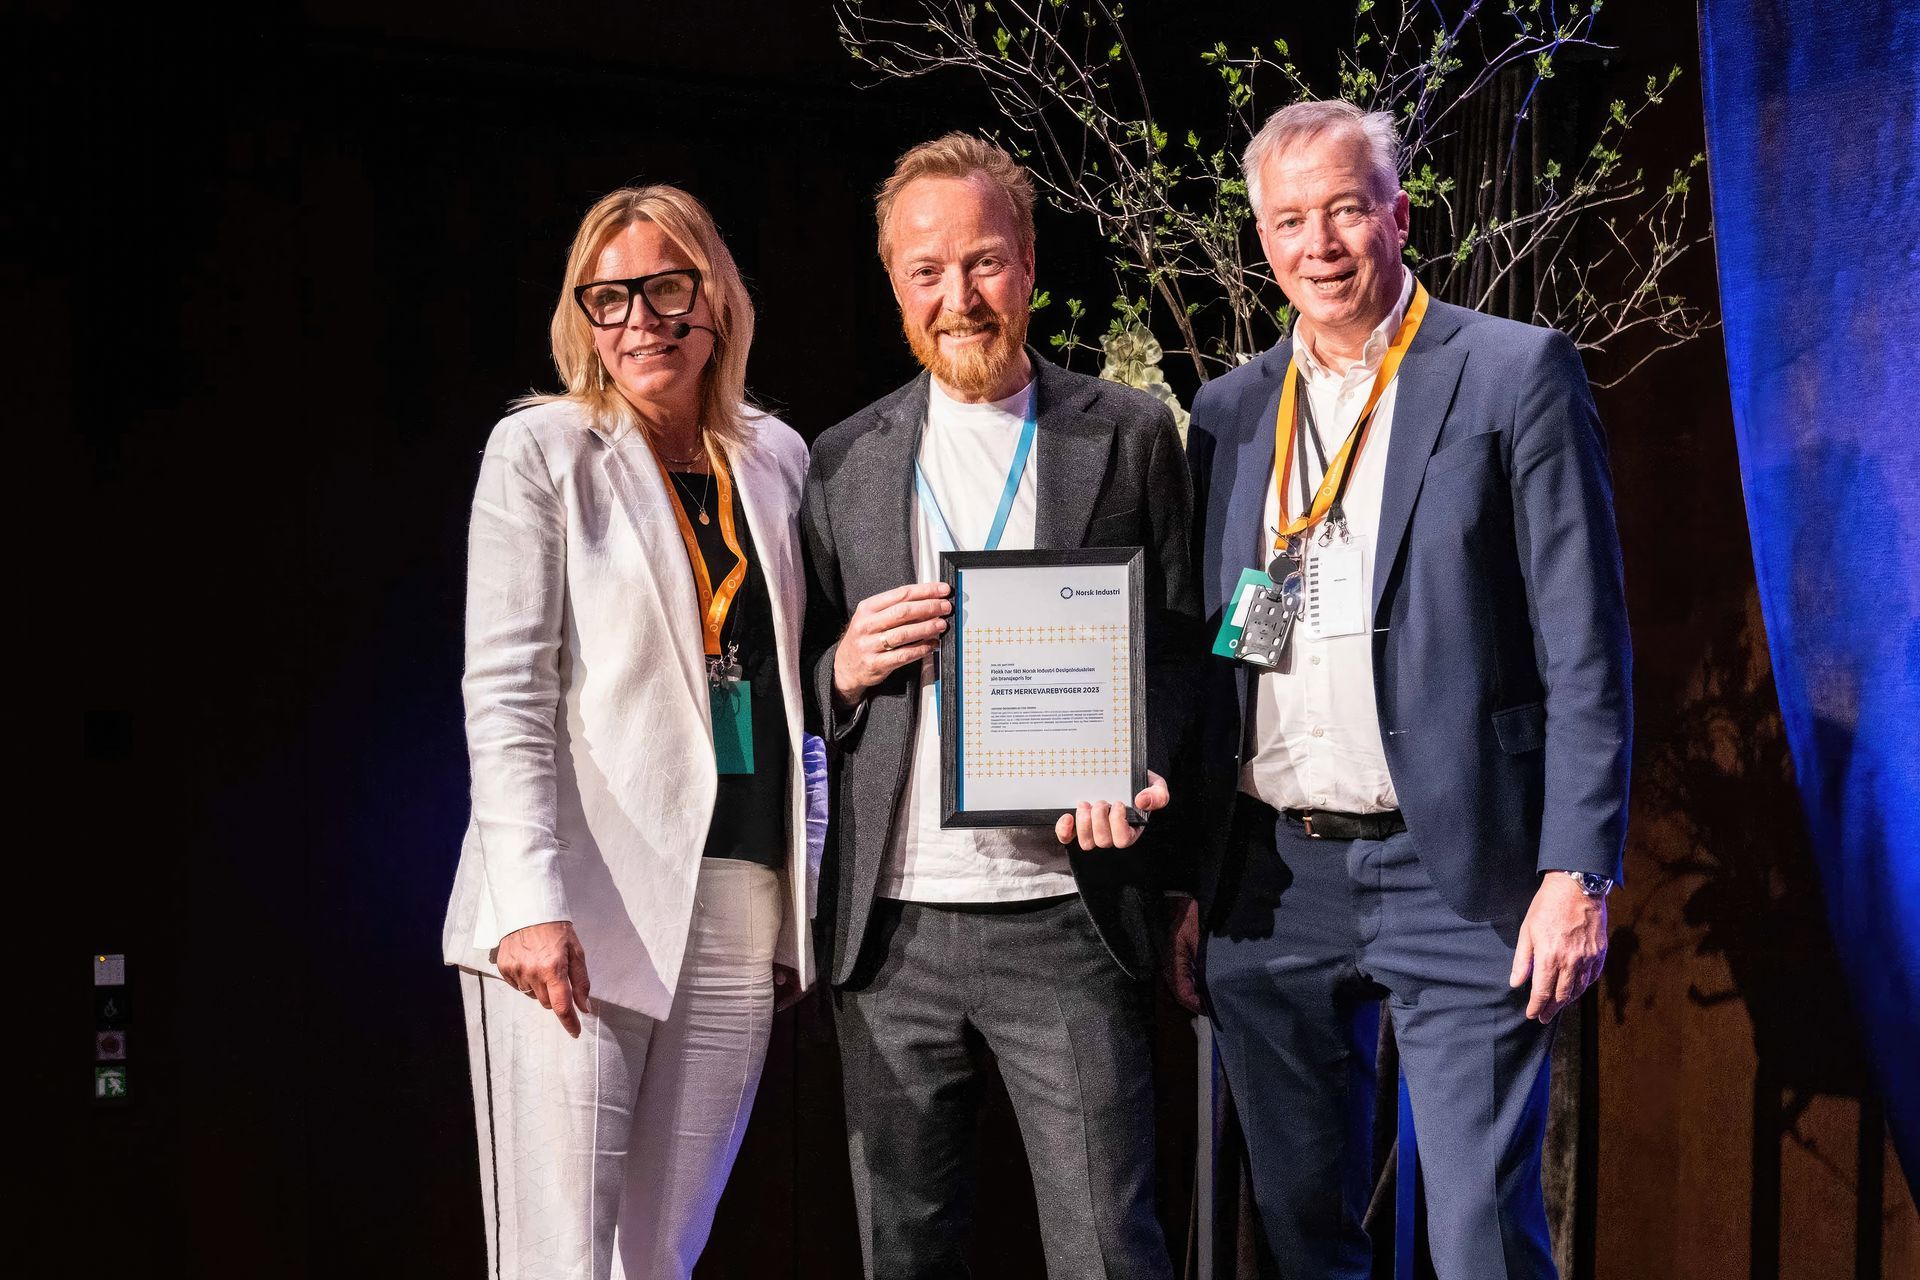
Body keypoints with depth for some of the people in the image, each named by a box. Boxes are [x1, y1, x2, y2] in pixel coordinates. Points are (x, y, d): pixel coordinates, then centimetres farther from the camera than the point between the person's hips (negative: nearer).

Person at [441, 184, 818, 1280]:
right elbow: (505, 689, -5)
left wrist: (798, 912, 13)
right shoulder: (541, 450, 2)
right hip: (581, 911, -4)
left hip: (737, 915, 4)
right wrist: (533, 900, -17)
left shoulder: (777, 459, 15)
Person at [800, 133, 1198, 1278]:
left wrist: (1140, 772, -13)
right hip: (889, 927, 3)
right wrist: (845, 666, -8)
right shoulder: (845, 460, 10)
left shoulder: (1130, 434, 5)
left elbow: (1179, 641, 5)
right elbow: (807, 679, 15)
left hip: (1064, 919, -2)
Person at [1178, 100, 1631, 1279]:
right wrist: (1191, 882, 10)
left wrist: (1577, 875, -13)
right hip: (1272, 886, 5)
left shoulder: (1518, 374, -2)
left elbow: (1585, 647, -6)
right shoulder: (1230, 412, 11)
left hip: (1453, 875, -4)